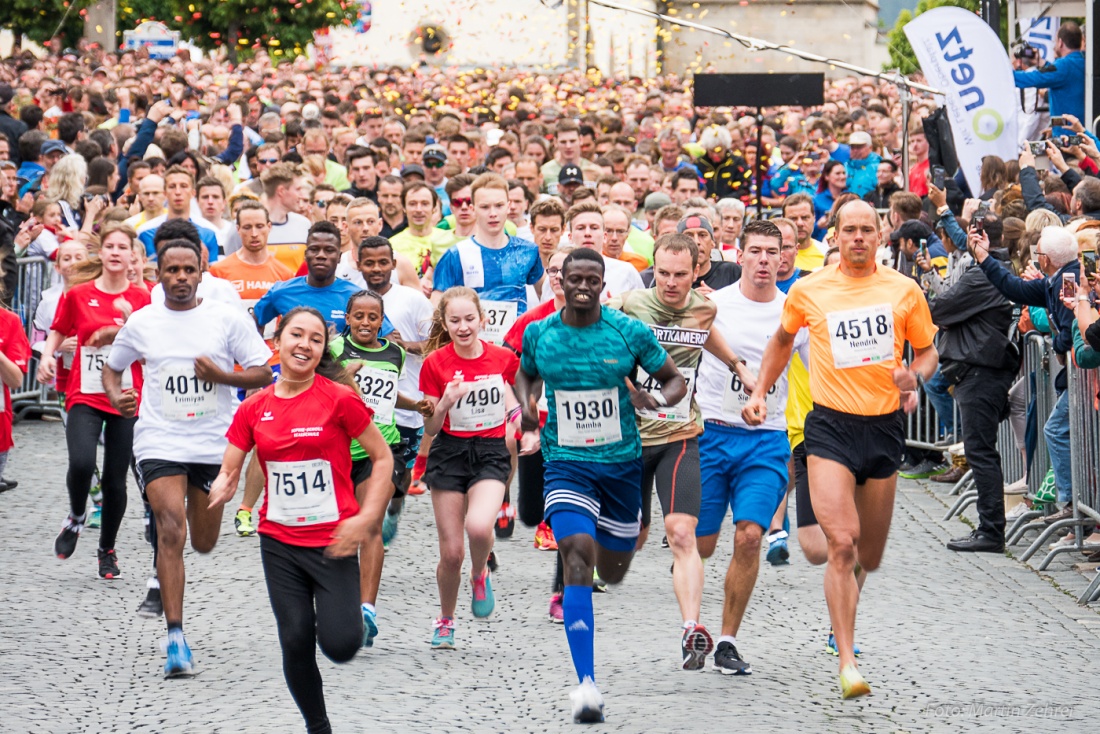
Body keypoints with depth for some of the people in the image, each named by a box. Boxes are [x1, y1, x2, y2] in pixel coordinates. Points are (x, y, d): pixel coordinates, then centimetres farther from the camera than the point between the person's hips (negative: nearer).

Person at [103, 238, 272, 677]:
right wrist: (115, 395, -3)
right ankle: (176, 637, -19)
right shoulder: (141, 323, 2)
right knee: (171, 532, -18)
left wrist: (222, 375, -18)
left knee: (203, 543, 13)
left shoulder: (226, 318, -2)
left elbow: (263, 374, 0)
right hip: (160, 441, -1)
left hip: (214, 443, 1)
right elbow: (112, 367, 18)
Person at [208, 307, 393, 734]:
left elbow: (382, 457, -3)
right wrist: (222, 489, -20)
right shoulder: (254, 409, 3)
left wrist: (366, 517, -13)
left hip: (332, 542, -3)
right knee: (296, 643, 0)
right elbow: (228, 471, 4)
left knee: (339, 645, -14)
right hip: (279, 542, 3)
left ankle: (349, 614, 23)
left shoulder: (339, 399, -9)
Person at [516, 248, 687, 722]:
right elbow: (526, 374, 20)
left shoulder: (630, 332, -6)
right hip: (566, 465, -1)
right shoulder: (538, 334, -1)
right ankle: (586, 683, -23)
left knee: (612, 574, 13)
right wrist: (526, 404, -1)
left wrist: (656, 399, -19)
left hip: (622, 464, 1)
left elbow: (675, 380, 3)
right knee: (577, 555, -22)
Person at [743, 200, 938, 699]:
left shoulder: (904, 290, 2)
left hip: (884, 425, 2)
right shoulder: (807, 291, 1)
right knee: (842, 545, -18)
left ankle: (843, 616, 47)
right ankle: (847, 663, -19)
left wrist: (914, 376, -9)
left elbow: (927, 351, 12)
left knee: (869, 557, 13)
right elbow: (782, 340, 20)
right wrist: (760, 392, 12)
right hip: (830, 426, -2)